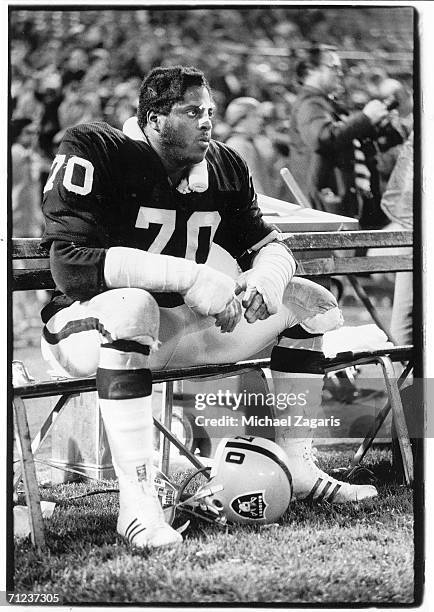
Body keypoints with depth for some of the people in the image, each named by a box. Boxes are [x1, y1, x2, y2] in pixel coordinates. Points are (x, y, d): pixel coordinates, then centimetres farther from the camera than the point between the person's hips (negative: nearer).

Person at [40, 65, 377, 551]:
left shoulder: (223, 168, 4)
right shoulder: (93, 153, -18)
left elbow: (268, 245, 10)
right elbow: (71, 264, -29)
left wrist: (267, 278, -18)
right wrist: (190, 277, -33)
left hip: (180, 328, 7)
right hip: (83, 326, -7)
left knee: (307, 300, 3)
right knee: (131, 305, -43)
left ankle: (296, 466, 9)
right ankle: (135, 504, -41)